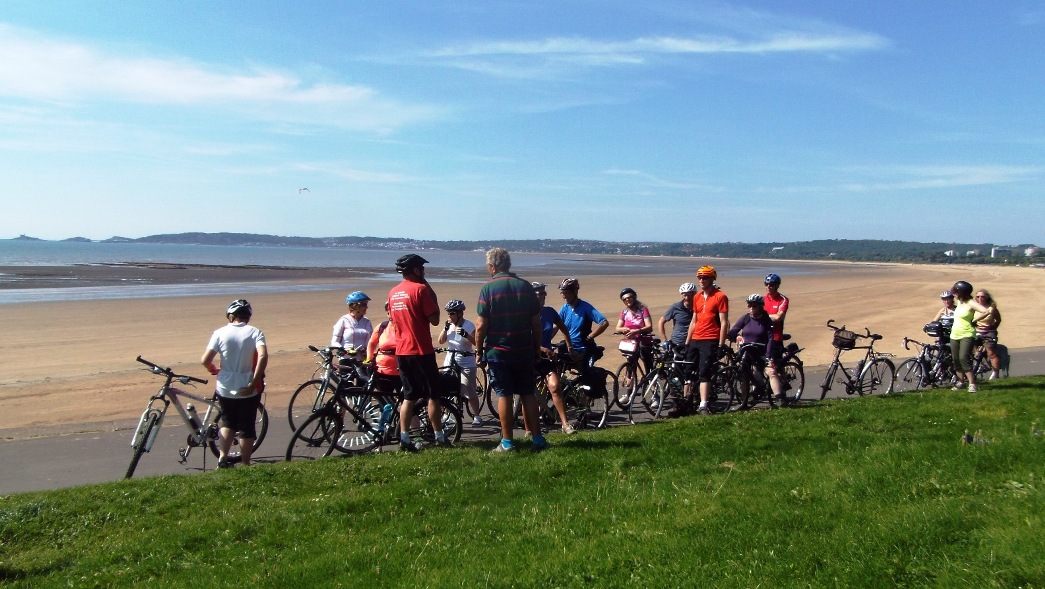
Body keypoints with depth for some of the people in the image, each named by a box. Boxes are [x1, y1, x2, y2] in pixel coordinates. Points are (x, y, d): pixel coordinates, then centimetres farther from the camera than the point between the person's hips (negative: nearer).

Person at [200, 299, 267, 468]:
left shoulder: (220, 333, -3)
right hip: (247, 390, -1)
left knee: (228, 423, 23)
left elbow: (205, 361, -9)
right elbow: (263, 356, -22)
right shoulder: (255, 332, -6)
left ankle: (222, 458, 10)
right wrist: (254, 383, -18)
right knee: (246, 428, 11)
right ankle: (245, 465, 17)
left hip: (225, 389, 1)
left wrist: (214, 370, 13)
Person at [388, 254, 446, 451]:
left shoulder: (393, 292, 9)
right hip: (421, 350, -7)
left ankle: (404, 438, 8)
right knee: (433, 395, 5)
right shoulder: (421, 289, -13)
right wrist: (433, 296, -5)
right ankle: (439, 437, 11)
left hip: (401, 351, 7)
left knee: (409, 396, 12)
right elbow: (434, 320, -14)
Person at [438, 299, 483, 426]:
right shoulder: (449, 325, 6)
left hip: (466, 363, -5)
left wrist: (465, 334, -30)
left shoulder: (468, 326, -8)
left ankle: (476, 416, 7)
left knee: (469, 392, -6)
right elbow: (441, 341, 2)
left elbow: (476, 342, -17)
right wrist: (445, 329, -11)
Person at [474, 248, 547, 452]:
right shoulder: (525, 286, 3)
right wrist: (537, 348, 14)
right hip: (525, 351, 3)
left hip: (497, 351, -3)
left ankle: (507, 442, 8)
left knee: (504, 395, 3)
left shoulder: (488, 288, -8)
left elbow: (481, 326, -11)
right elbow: (536, 322, 4)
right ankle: (537, 438, 14)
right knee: (528, 394, 10)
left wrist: (479, 351, 0)